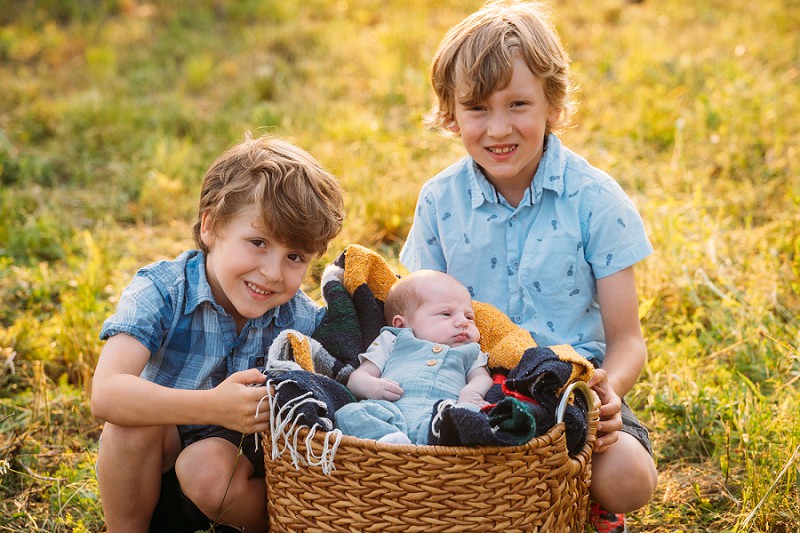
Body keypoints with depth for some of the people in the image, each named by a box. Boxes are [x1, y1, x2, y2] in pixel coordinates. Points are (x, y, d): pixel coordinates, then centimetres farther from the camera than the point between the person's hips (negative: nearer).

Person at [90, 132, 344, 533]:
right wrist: (212, 407, -48)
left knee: (208, 472, -32)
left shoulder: (301, 318, -15)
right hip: (155, 459, 0)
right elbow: (106, 394, -37)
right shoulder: (162, 290, -24)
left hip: (241, 451, 0)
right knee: (133, 419, -31)